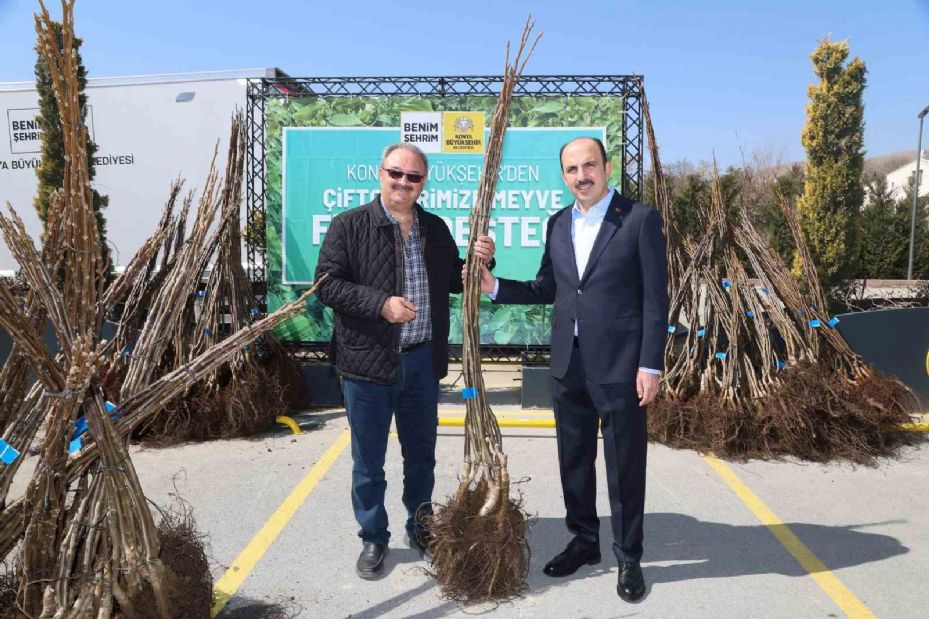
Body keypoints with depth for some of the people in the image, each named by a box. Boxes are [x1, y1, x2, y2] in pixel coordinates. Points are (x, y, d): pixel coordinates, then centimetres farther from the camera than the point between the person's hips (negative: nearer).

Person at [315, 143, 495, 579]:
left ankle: (420, 527, 37)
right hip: (368, 361, -4)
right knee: (369, 460, 9)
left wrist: (480, 262, -5)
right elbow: (327, 284, -11)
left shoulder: (435, 228, 9)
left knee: (422, 453, 17)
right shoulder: (349, 225, -6)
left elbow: (454, 282, 15)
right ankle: (373, 539, 28)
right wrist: (381, 304, -22)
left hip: (423, 360, 4)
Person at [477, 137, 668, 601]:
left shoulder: (640, 219, -7)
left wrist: (650, 365, -13)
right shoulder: (558, 223, 9)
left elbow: (655, 298, -9)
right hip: (568, 365, 6)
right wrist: (495, 287, 0)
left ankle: (628, 557, 25)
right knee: (574, 460, 16)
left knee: (624, 466, 7)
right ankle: (584, 541, 36)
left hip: (619, 366, -5)